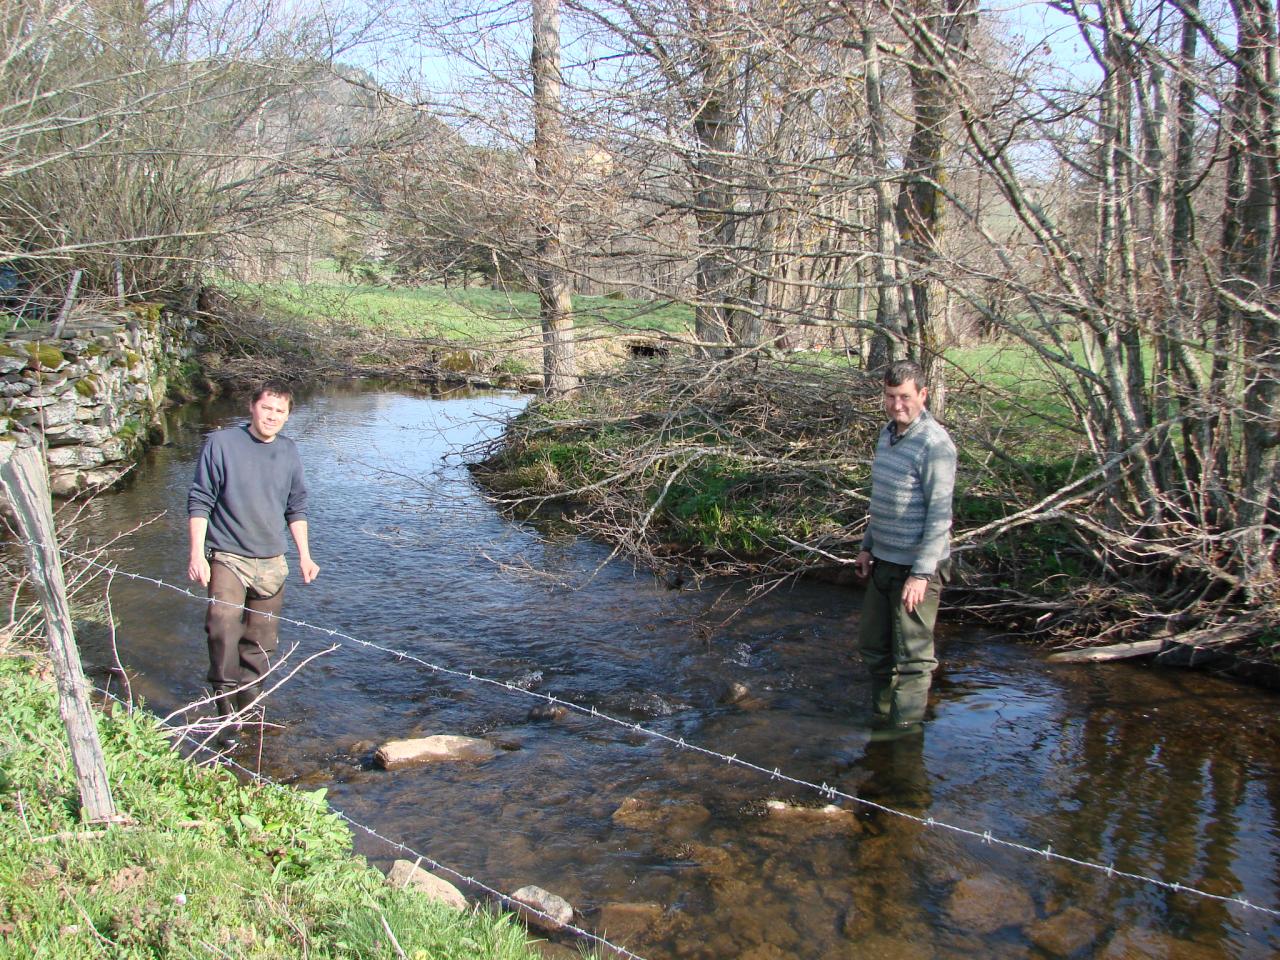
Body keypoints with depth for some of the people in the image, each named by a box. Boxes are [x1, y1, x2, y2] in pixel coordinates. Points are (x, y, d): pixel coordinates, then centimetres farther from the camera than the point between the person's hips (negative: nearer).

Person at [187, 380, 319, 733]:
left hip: (272, 563, 4)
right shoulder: (222, 443, -6)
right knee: (223, 628, -21)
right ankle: (226, 709, -9)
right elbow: (199, 501, -4)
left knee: (262, 641, 9)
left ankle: (249, 706, 25)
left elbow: (296, 508, 17)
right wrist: (197, 553, -11)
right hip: (227, 558, -4)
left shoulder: (289, 452, 8)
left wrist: (305, 556, 14)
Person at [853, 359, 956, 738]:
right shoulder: (888, 433, 9)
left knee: (912, 656, 2)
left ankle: (904, 732, 15)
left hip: (916, 567, -9)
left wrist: (922, 574, -20)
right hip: (883, 562, 9)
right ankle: (881, 720, 33)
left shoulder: (935, 444, -17)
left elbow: (939, 514, -19)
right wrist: (867, 546, 19)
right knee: (873, 646, 17)